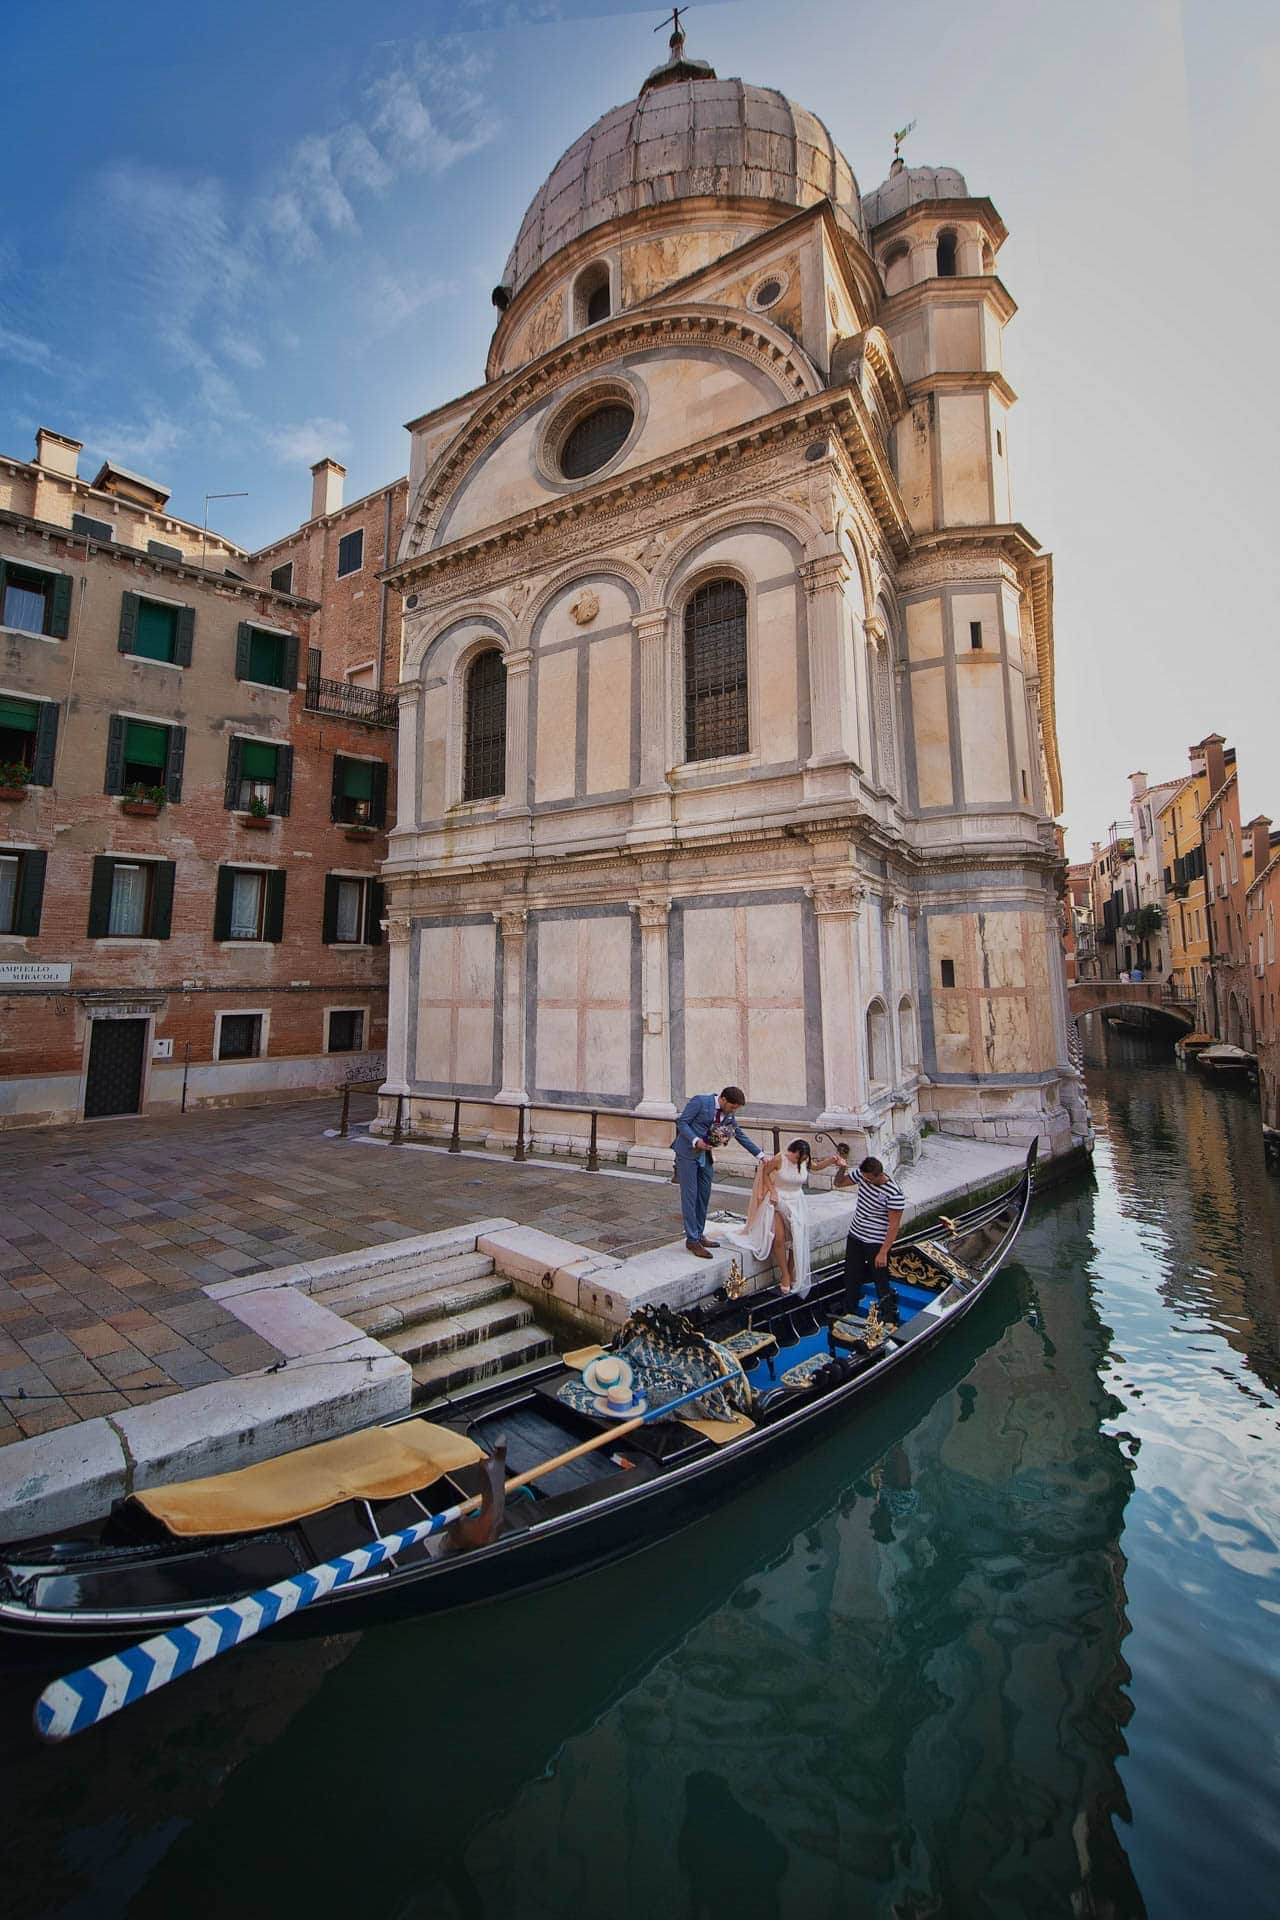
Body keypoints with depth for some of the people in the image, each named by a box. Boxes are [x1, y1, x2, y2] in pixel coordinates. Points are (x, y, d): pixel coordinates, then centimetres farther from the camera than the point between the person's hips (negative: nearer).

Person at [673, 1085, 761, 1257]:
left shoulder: (728, 1114, 4)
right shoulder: (700, 1101, -16)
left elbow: (740, 1135, 13)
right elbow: (681, 1122, -14)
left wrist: (759, 1155, 11)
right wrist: (696, 1140, -25)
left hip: (705, 1156, 7)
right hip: (688, 1153, -7)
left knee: (704, 1196, 10)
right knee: (690, 1195, -4)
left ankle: (699, 1235, 22)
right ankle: (692, 1239, 1)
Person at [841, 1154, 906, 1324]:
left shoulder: (895, 1194, -25)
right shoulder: (862, 1175, -8)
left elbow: (894, 1225, -20)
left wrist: (883, 1252, -19)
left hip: (876, 1243, -6)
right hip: (855, 1236, 7)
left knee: (881, 1282, 3)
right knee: (851, 1277, 17)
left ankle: (890, 1321, 19)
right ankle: (850, 1313, 35)